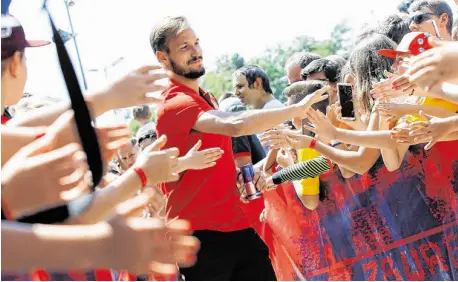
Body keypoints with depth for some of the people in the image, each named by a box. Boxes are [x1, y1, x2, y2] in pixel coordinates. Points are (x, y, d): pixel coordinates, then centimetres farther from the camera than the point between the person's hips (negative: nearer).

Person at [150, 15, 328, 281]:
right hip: (200, 234, -8)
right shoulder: (175, 105, -16)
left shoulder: (206, 99, 16)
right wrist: (299, 107, -24)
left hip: (235, 224, 8)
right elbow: (236, 125, -33)